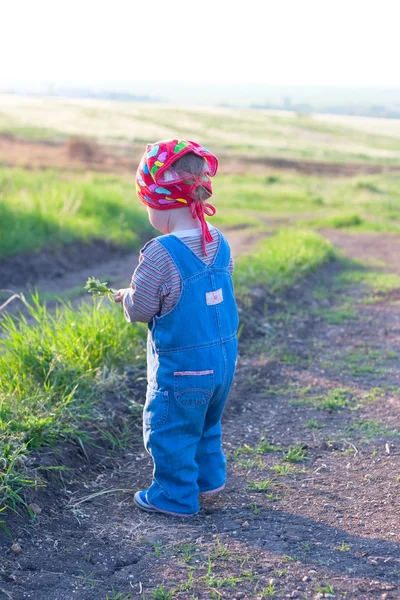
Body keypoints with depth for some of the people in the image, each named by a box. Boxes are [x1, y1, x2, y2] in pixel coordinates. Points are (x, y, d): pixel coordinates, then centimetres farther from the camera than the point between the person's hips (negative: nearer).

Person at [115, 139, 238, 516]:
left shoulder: (161, 253, -23)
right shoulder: (219, 242, -1)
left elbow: (141, 308, -16)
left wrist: (127, 297, 7)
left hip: (181, 367, -8)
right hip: (224, 358, 8)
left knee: (168, 429, 11)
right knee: (206, 423, 26)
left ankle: (175, 495, 22)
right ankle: (209, 478, 41)